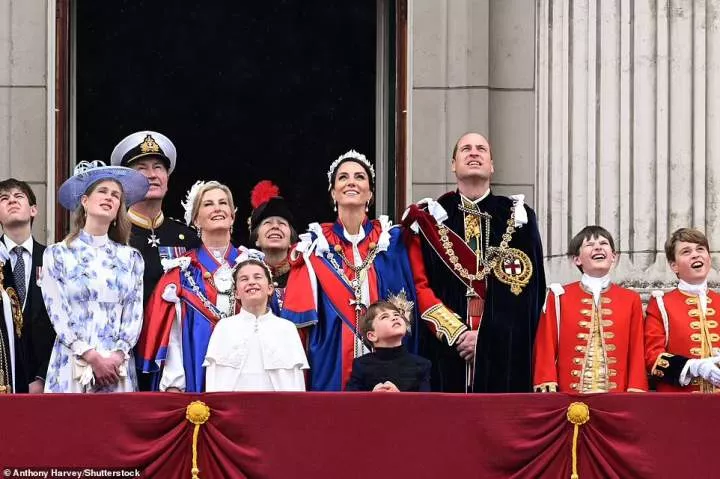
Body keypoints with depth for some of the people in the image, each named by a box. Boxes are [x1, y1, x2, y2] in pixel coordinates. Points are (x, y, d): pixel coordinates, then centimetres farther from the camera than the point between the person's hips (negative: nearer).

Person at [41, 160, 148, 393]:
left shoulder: (130, 258, 14)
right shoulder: (57, 254, 6)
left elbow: (135, 315, 7)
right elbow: (58, 314, -1)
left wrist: (118, 356, -9)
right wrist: (92, 358, -12)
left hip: (119, 368, 2)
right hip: (72, 365, -2)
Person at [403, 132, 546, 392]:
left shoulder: (518, 217, 9)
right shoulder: (430, 217, 9)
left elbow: (527, 290, 1)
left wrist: (485, 336, -9)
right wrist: (455, 332, -10)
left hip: (505, 353, 0)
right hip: (445, 349, 0)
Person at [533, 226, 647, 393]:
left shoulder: (631, 300, 9)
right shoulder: (560, 296, 6)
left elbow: (637, 353, 6)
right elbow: (546, 349, 3)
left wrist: (636, 394, -3)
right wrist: (547, 389, -6)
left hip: (617, 398, 1)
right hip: (569, 397, -1)